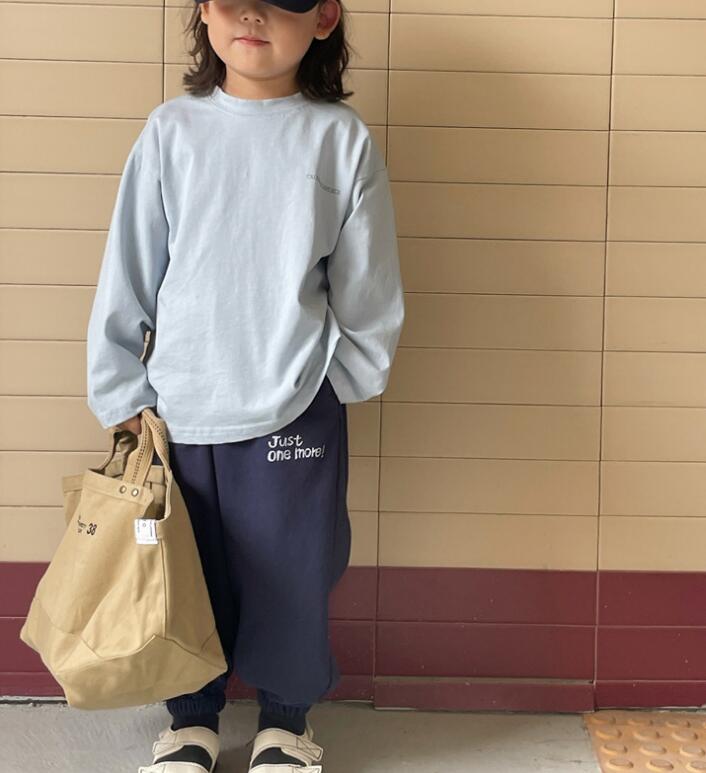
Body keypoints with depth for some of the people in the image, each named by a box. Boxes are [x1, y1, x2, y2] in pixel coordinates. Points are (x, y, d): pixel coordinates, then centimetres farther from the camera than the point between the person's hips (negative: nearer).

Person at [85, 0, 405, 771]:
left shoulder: (342, 138, -3)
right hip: (180, 403, 2)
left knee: (292, 572, 9)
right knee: (188, 569, 13)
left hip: (296, 405, -1)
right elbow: (128, 271, 3)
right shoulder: (172, 129, 0)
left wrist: (350, 373, 3)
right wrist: (123, 389, 3)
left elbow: (366, 279, 2)